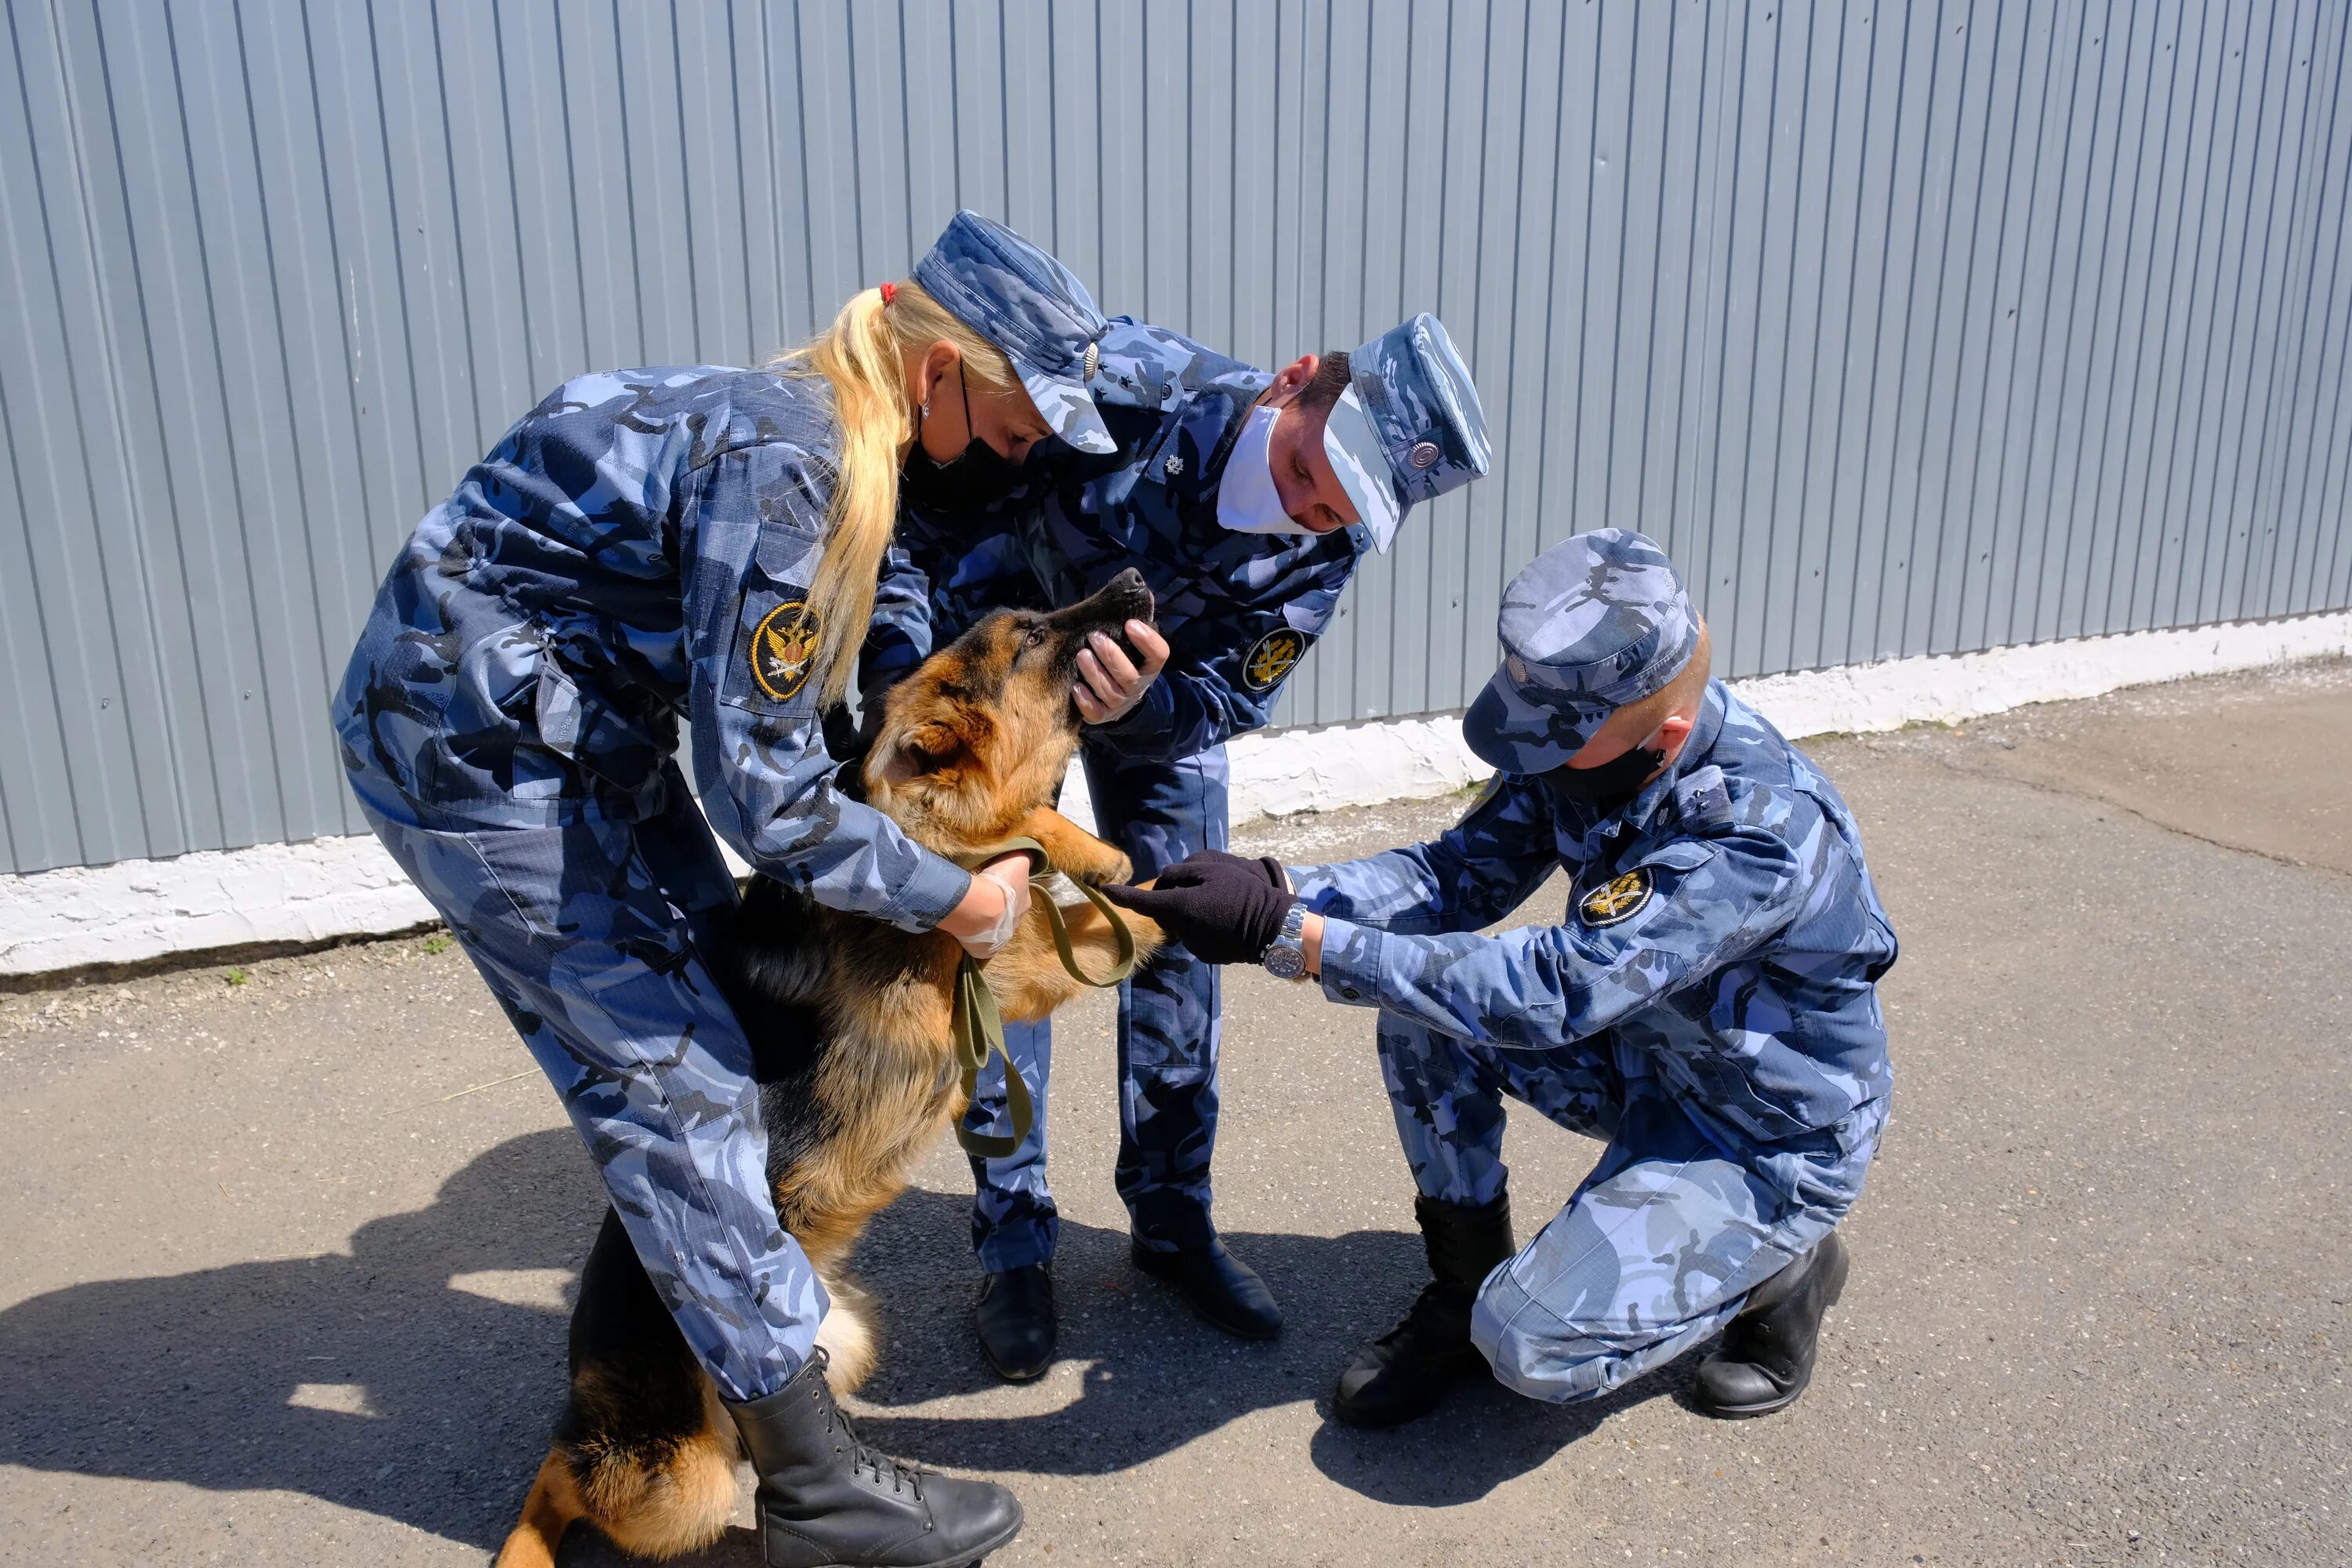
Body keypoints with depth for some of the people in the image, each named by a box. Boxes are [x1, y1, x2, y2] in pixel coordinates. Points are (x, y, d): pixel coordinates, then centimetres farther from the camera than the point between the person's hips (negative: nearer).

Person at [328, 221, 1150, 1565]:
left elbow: (889, 654, 7)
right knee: (674, 1077, -6)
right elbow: (761, 789, -27)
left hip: (584, 722, 9)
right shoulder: (780, 464, -28)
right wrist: (951, 899, -17)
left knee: (720, 980, 14)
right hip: (476, 746, -9)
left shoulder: (839, 441, 1)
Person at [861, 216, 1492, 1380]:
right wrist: (899, 668, -32)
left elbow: (1221, 707, -23)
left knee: (1175, 938, 3)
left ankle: (1172, 1219, 23)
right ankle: (1013, 1245, 11)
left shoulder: (1326, 550, -25)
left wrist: (1136, 703, -45)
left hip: (1162, 692, 3)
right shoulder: (1124, 382, -36)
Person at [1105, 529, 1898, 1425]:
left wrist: (1288, 937, -46)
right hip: (1642, 1057, 7)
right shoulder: (1589, 742, -14)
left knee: (1534, 1344, -19)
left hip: (1770, 1140, -7)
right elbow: (1461, 873, -10)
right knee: (1425, 1007, -13)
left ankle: (1781, 1267, 9)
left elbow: (1554, 995, -42)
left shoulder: (1768, 829, -36)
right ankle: (1463, 1290, 6)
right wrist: (1278, 888, -29)